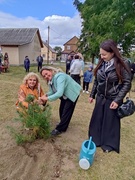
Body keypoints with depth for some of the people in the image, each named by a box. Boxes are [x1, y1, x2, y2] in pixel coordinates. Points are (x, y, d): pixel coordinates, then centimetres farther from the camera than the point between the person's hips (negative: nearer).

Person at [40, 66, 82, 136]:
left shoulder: (59, 77, -34)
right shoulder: (50, 80, -5)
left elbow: (59, 93, -43)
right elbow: (53, 92, -2)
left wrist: (47, 98, -38)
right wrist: (46, 95, -21)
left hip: (72, 93, -8)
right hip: (64, 95, 9)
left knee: (66, 111, -4)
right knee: (61, 110, 12)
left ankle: (60, 129, 10)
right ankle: (63, 124, 34)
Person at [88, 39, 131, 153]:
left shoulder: (122, 65, -14)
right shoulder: (101, 64, 1)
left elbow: (127, 84, -13)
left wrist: (117, 100, -18)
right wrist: (92, 95, 10)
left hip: (113, 99, -5)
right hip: (100, 97, 5)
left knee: (111, 122, 10)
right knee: (97, 119, 14)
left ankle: (109, 144, 31)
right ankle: (95, 140, 35)